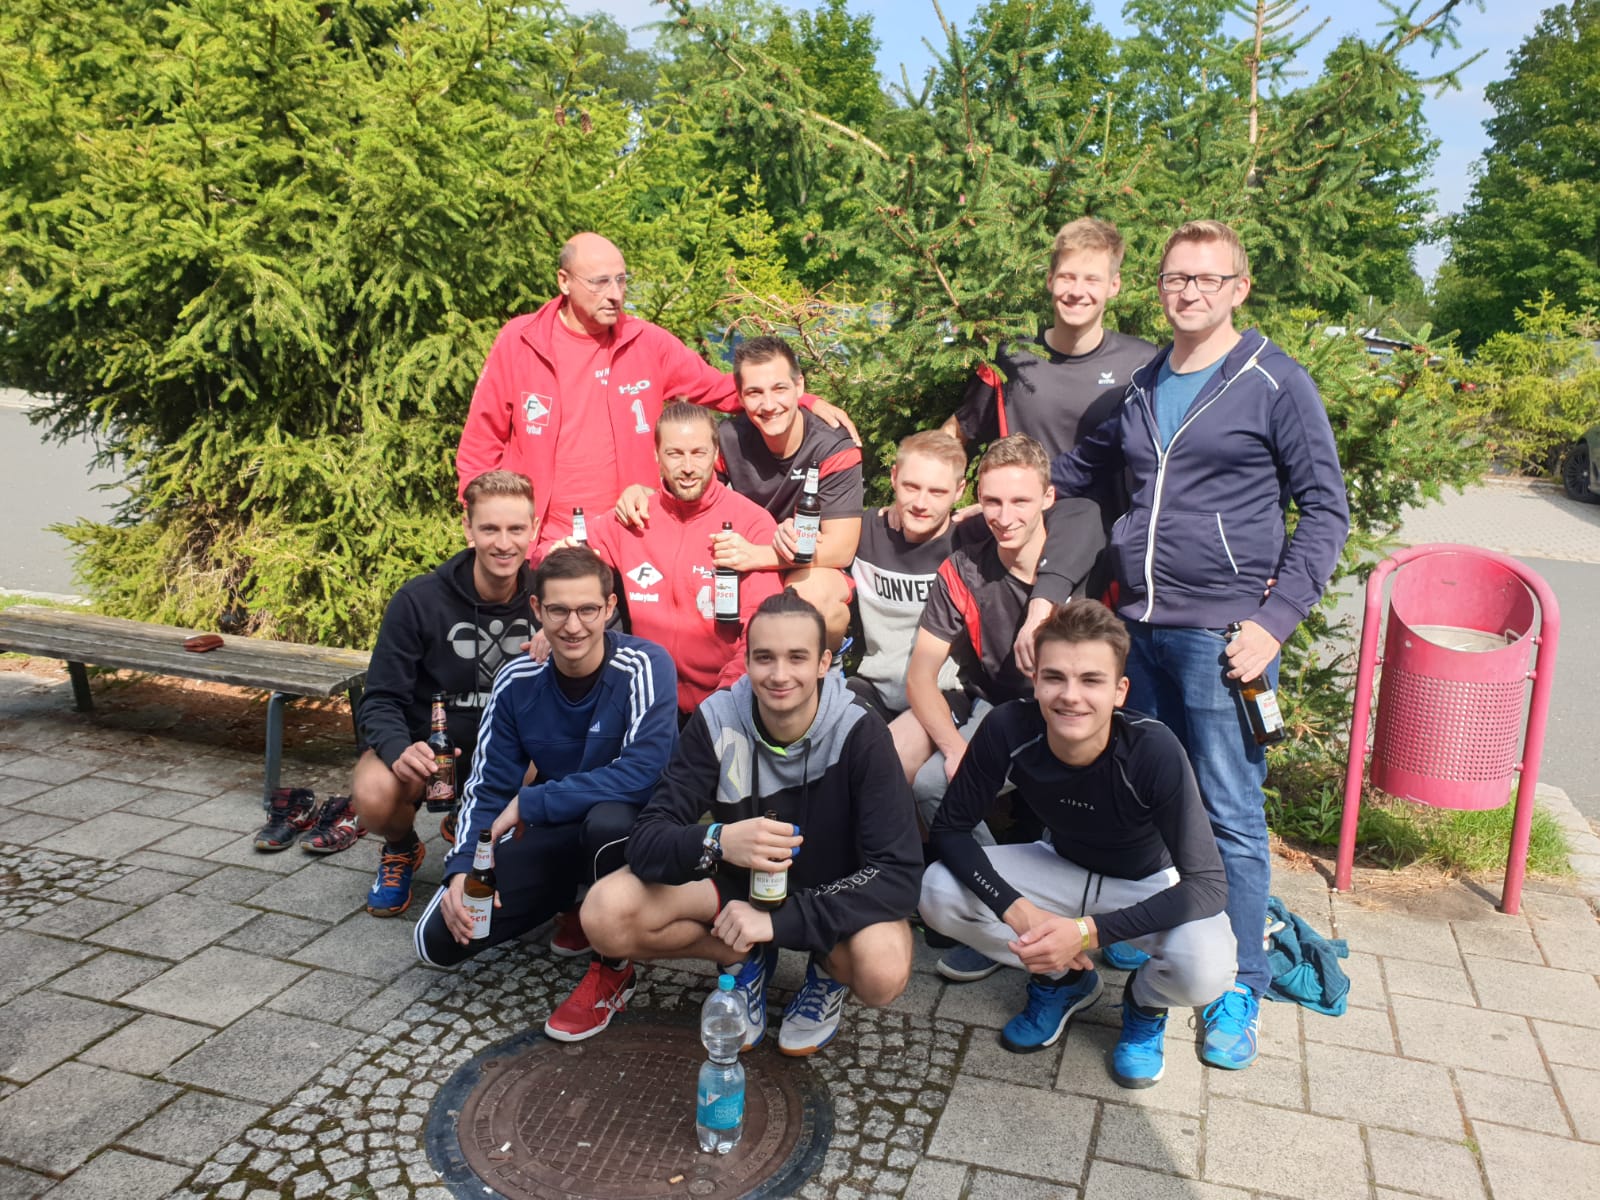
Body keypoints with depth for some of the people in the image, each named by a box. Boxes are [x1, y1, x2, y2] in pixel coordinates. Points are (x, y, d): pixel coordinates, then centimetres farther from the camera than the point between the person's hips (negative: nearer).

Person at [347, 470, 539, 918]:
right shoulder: (420, 600, -14)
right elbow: (381, 700, -11)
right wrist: (398, 749, -33)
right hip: (427, 746, -1)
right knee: (374, 797, -33)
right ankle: (401, 849, 9)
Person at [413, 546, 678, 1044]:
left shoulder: (645, 667, -22)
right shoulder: (518, 681, -7)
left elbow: (643, 774, -32)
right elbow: (487, 787, 0)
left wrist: (529, 803, -24)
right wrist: (462, 869, -17)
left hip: (631, 830, -4)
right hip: (553, 835, 5)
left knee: (609, 819, -40)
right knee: (439, 938, -8)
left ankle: (613, 969, -13)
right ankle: (573, 902, 17)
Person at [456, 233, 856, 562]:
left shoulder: (647, 342, 1)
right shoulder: (518, 342, -1)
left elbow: (723, 388, 9)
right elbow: (480, 448, 5)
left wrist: (807, 403, 0)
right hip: (540, 550, -1)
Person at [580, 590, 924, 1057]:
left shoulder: (859, 733, -24)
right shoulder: (716, 721, -19)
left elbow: (899, 874, -27)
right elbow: (645, 840, -22)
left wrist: (778, 920, -35)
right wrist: (717, 841, -45)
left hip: (833, 893, -2)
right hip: (738, 880, 2)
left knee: (883, 973, -35)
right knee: (605, 914, -22)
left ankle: (829, 970, 3)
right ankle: (743, 958, 5)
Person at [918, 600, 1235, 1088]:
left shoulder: (1153, 751, -33)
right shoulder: (1009, 730, -27)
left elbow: (1207, 884, -31)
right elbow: (950, 828, -17)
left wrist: (1088, 932, -40)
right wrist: (1019, 912, -32)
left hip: (1149, 884, -3)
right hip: (1061, 866, 3)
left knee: (1204, 968, -34)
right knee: (938, 892, -21)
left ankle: (1145, 1004, 7)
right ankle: (1063, 980, 8)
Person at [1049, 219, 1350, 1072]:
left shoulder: (1276, 384, -3)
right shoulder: (1141, 388, 13)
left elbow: (1325, 510, -4)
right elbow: (1082, 470, 28)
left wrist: (1274, 621, -11)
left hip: (1221, 637, -5)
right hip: (1136, 629, 5)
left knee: (1230, 818, 1)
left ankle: (1238, 992, 16)